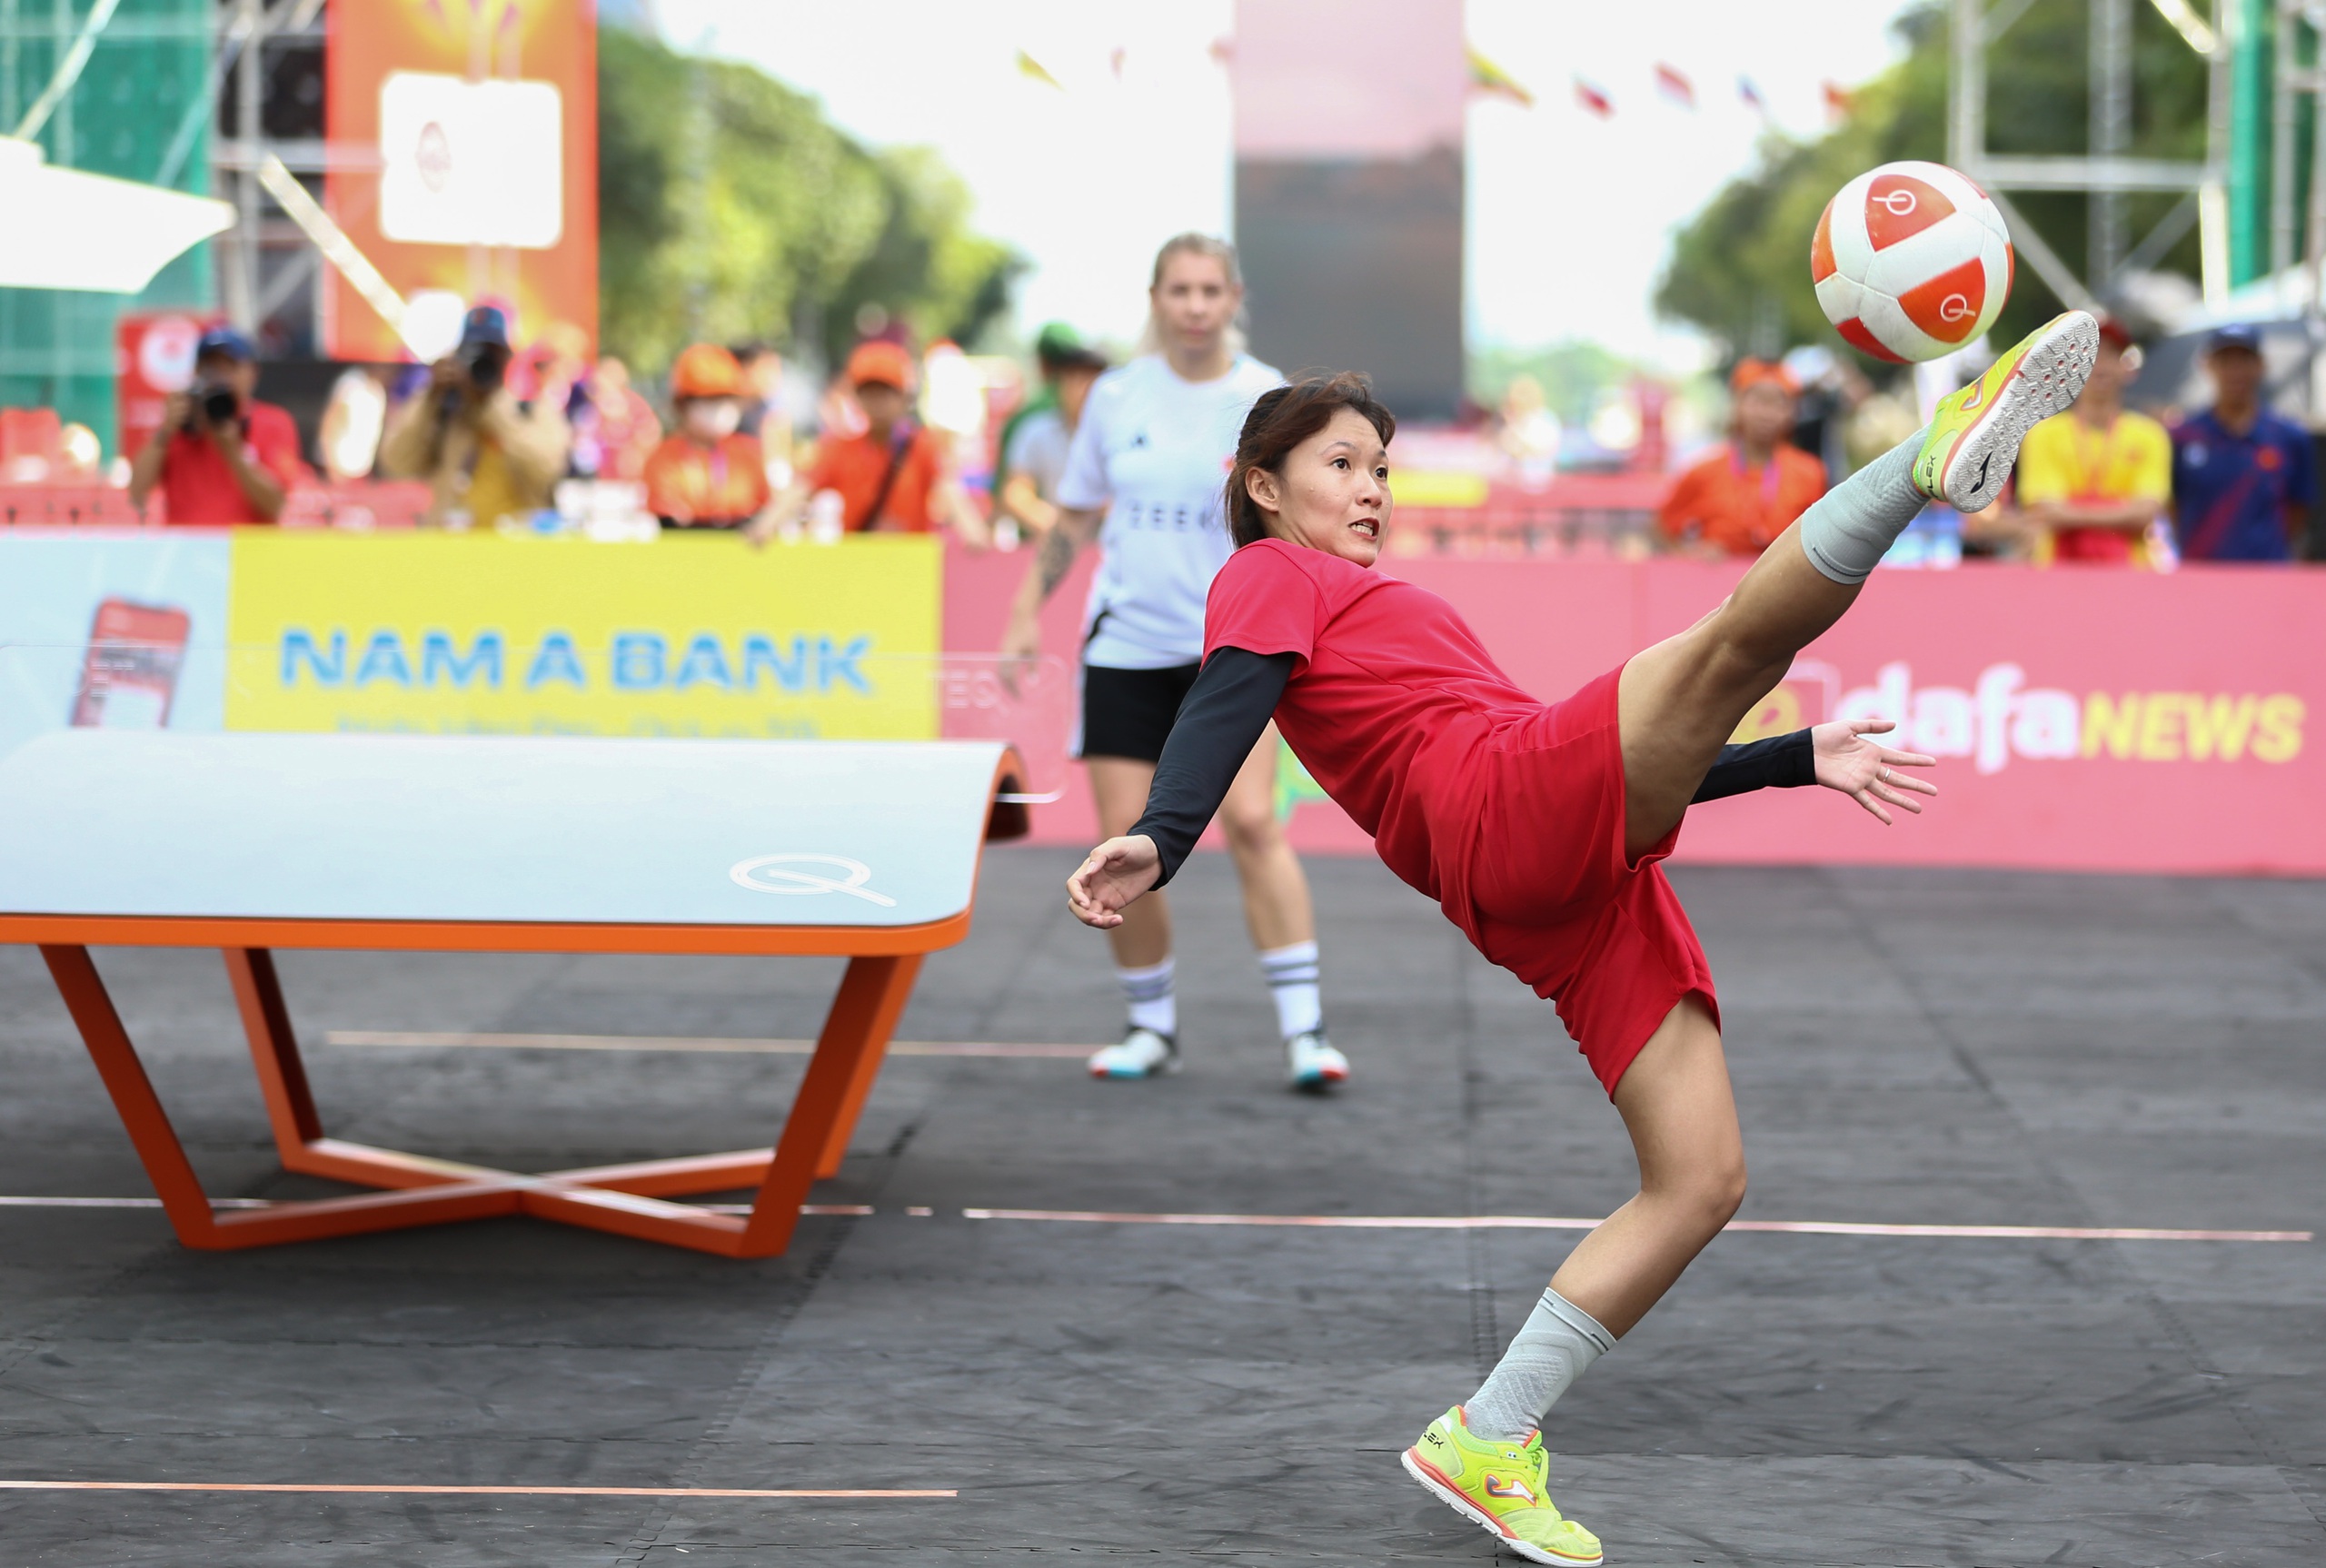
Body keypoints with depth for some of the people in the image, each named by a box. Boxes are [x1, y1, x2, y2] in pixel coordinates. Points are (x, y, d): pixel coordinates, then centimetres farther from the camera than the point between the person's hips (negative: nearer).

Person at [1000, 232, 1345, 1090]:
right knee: (1124, 841, -1)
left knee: (1251, 820, -17)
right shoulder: (1117, 396, 6)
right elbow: (1074, 519, 16)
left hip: (1233, 647, -3)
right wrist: (1028, 612, 11)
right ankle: (1152, 1025, 16)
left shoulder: (1266, 397, -1)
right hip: (1125, 647, 3)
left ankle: (1303, 1030, -14)